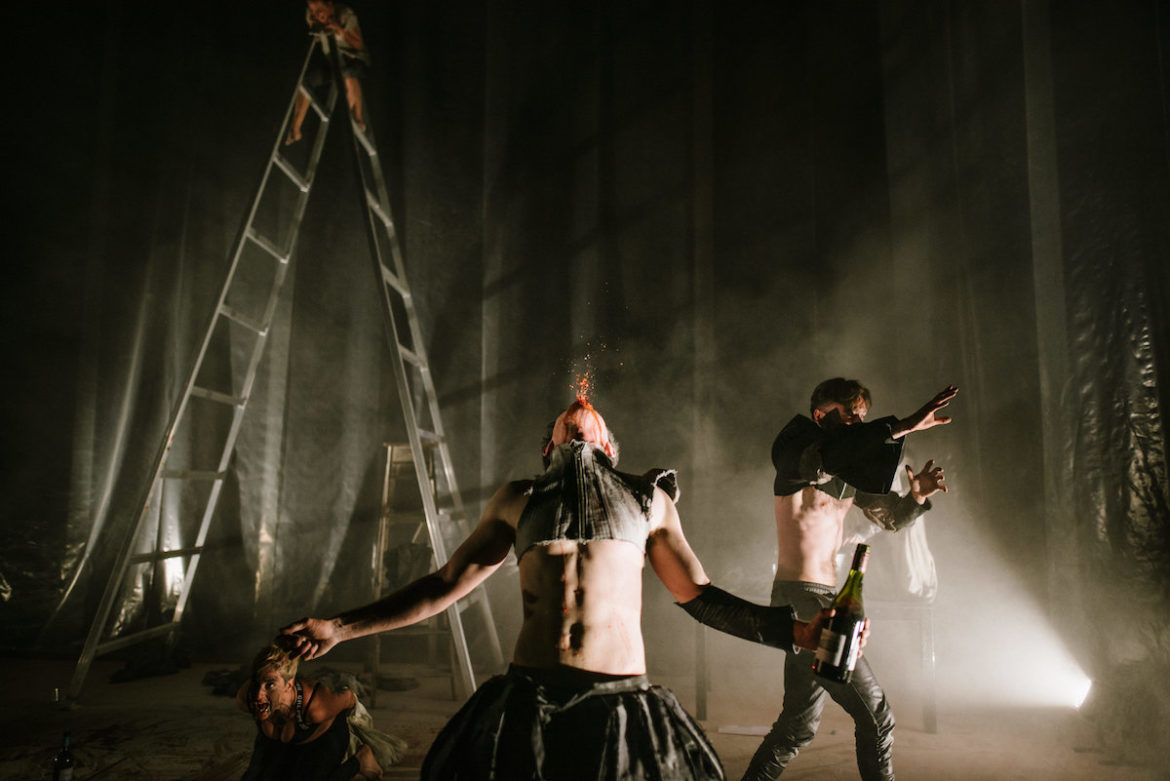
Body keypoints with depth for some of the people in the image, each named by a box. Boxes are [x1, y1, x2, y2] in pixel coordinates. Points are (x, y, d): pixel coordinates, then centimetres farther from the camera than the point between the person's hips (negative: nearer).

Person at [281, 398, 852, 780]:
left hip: (621, 699, 0)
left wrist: (798, 631, 6)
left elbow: (700, 597, 16)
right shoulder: (517, 500, 16)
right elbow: (446, 585, 18)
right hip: (529, 698, 1)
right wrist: (341, 628, 15)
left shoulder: (649, 499, 15)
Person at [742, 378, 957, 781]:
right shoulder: (797, 457, -10)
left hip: (819, 601, 9)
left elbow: (892, 517, 24)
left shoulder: (849, 474, 15)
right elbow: (822, 456, -35)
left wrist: (917, 496, 1)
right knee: (875, 716, -4)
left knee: (800, 722, 16)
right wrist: (902, 426, -37)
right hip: (804, 599, -9)